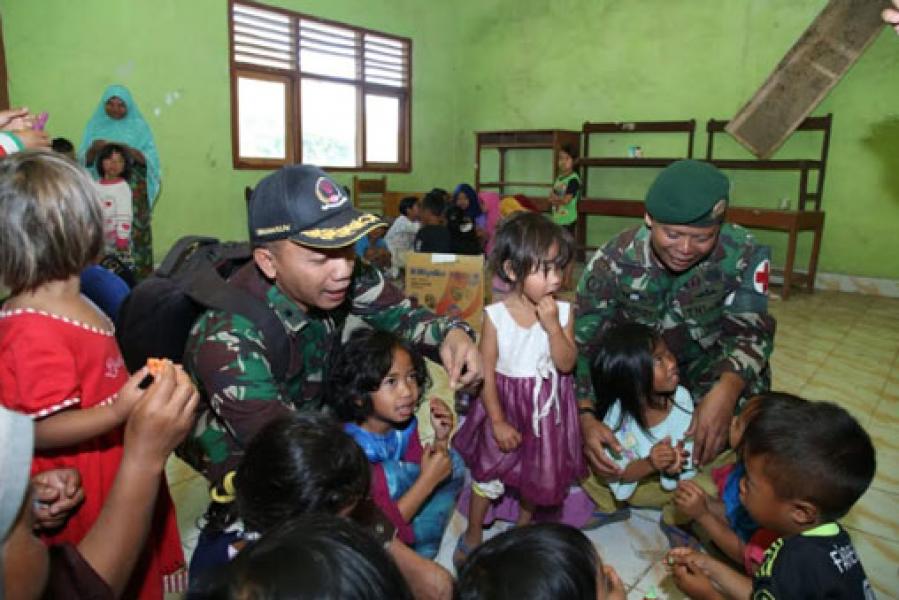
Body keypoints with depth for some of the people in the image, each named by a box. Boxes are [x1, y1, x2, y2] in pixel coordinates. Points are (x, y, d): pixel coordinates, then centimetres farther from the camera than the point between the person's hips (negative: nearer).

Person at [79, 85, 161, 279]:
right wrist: (93, 148, -14)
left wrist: (128, 150, -19)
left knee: (135, 231, -8)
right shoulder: (95, 126, 11)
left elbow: (150, 159, -3)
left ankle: (140, 274, -1)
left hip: (134, 189, -2)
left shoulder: (138, 126, 5)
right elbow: (84, 160, 7)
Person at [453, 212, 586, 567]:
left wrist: (553, 326, -28)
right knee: (488, 472, 14)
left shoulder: (562, 311, -13)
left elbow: (566, 364, -16)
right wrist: (498, 421, -12)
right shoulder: (495, 315, -19)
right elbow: (487, 372, -13)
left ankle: (525, 521, 50)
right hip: (505, 403, -2)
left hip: (547, 407, 2)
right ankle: (473, 534, 37)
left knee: (538, 473, 21)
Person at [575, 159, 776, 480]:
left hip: (707, 355, 0)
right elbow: (582, 343, -24)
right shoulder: (611, 262, -27)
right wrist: (585, 416, -41)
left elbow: (751, 330, -21)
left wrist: (726, 389, -44)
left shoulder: (743, 253, -26)